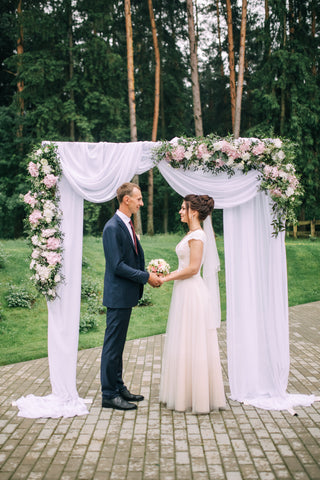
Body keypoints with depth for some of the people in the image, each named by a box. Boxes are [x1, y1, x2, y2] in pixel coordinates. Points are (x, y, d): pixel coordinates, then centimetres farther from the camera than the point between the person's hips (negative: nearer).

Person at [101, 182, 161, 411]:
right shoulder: (113, 227, -17)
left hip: (126, 295, 10)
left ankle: (118, 387, 27)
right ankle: (109, 395, 8)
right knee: (113, 344, -1)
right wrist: (146, 277, -16)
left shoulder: (128, 225, 14)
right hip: (118, 295, -10)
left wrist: (150, 274, 4)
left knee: (118, 344, 17)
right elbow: (117, 266, -21)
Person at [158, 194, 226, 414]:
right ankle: (185, 393, 24)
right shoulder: (191, 234, 15)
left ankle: (197, 397, 8)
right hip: (184, 292, 10)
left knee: (192, 344, -2)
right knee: (185, 344, 14)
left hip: (192, 293, -10)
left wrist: (167, 278, -15)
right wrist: (168, 274, 11)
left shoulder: (197, 235, -14)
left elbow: (193, 268, -21)